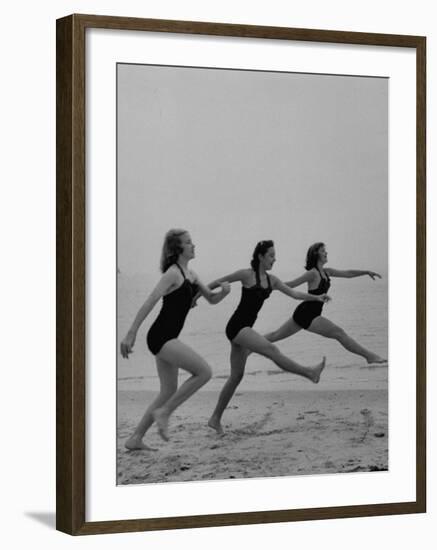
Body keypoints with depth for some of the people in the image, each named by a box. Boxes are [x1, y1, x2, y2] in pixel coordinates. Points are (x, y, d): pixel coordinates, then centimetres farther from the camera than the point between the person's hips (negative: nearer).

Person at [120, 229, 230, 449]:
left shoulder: (189, 274, 16)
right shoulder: (173, 273, -12)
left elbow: (212, 299, 22)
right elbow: (149, 302, -18)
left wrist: (223, 291, -2)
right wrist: (131, 334, -24)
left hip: (167, 339, 10)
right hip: (161, 337, -10)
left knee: (169, 392, 13)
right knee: (204, 371, -15)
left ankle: (135, 439, 16)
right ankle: (163, 412, -8)